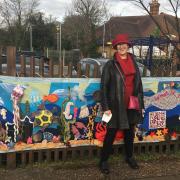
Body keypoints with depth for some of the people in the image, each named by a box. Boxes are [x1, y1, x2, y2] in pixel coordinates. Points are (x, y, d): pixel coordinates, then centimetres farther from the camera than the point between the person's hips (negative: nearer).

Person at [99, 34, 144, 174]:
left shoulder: (134, 63, 7)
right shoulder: (110, 65, -7)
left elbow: (139, 85, 11)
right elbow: (104, 87, -8)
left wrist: (141, 104, 8)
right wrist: (105, 107, -13)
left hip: (132, 106, 5)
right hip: (116, 105, -4)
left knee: (130, 133, 17)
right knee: (111, 134, 3)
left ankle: (129, 157, 35)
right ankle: (104, 161, 16)